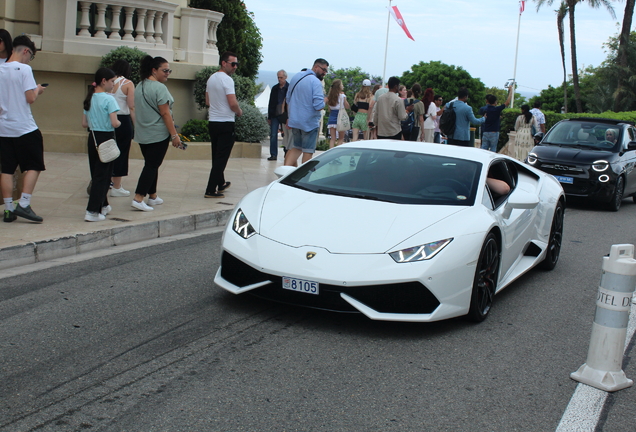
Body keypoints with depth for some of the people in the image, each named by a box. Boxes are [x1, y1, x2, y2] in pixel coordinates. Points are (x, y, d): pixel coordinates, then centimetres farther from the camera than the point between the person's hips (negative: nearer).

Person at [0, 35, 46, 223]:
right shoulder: (24, 69, -10)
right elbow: (30, 98, -15)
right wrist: (38, 90, 4)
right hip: (24, 128, -5)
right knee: (33, 166, 5)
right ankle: (23, 204, -5)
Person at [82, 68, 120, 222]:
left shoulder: (89, 99, 8)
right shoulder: (108, 99, -14)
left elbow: (84, 123, 9)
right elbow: (114, 123, -21)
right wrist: (119, 123, -1)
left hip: (92, 138, 7)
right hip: (106, 138, -7)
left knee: (96, 174, 16)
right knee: (102, 176, -2)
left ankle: (102, 206, 30)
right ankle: (92, 212, -5)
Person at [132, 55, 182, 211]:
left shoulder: (139, 86, 12)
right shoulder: (159, 87, -15)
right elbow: (165, 113, -18)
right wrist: (174, 135, -16)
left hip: (142, 134, 8)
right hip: (158, 134, -8)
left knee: (150, 164, 16)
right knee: (152, 165, -5)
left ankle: (153, 196, 24)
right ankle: (138, 198, -10)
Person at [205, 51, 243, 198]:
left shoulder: (211, 78, 11)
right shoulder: (227, 79, -15)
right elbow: (233, 103, -21)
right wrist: (239, 112, -3)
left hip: (212, 121, 9)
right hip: (225, 123, -9)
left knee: (216, 156, 18)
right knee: (221, 157, -5)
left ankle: (220, 183, 32)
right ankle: (211, 190, -7)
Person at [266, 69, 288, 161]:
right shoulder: (274, 88, 12)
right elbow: (271, 103, 14)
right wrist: (269, 117, 11)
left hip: (284, 116, -4)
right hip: (274, 115, 4)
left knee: (286, 135, 1)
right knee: (273, 135, -1)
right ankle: (273, 155, 2)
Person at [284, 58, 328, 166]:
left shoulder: (296, 77, 9)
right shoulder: (315, 82, -16)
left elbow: (288, 100, 17)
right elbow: (319, 106, -24)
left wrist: (290, 117, 24)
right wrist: (324, 101, -3)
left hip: (294, 120, 7)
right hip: (309, 122, -7)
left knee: (296, 147, 17)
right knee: (308, 151, 4)